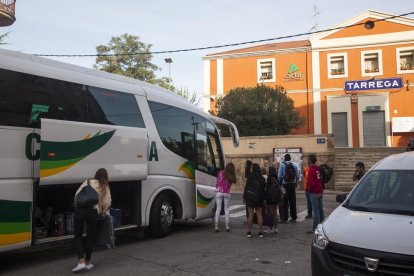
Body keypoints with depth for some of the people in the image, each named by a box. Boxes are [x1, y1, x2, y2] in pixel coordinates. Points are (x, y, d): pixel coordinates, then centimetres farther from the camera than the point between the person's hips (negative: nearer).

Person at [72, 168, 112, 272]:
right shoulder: (105, 187, 16)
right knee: (90, 237, 15)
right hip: (93, 211, 0)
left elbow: (77, 195, 13)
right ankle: (87, 262, 21)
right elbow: (107, 203, 10)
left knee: (78, 236, 11)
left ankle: (81, 262, 0)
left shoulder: (88, 182, 17)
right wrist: (102, 212, 27)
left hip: (80, 209, 0)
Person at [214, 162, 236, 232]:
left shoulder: (220, 173, -3)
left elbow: (217, 182, 4)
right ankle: (227, 226, 8)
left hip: (219, 192, 0)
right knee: (227, 209, 11)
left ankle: (216, 226, 0)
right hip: (227, 193, 0)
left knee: (218, 209, 3)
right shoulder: (232, 176, -1)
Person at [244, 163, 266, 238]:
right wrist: (263, 199, 14)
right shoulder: (262, 178, 3)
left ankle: (249, 232, 6)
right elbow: (263, 189, 7)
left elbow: (247, 187, -10)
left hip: (250, 198, -3)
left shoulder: (250, 176, -11)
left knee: (250, 215, 2)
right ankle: (260, 232, 9)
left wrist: (244, 197, -2)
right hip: (259, 198, 3)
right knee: (259, 214, 8)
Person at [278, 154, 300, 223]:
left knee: (285, 202, 0)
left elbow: (279, 176, -8)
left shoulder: (282, 165, -6)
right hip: (293, 185, 4)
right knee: (293, 202, 11)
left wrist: (279, 183, 4)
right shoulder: (295, 165, 5)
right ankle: (293, 217, 16)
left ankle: (284, 218, -2)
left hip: (285, 185, -4)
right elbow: (298, 176, 5)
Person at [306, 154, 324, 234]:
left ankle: (315, 229, -3)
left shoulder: (311, 170, -17)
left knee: (315, 211, -6)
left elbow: (311, 183, -20)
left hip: (314, 193, -8)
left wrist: (309, 189, -3)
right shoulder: (319, 169, 7)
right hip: (320, 192, 8)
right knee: (321, 210, 14)